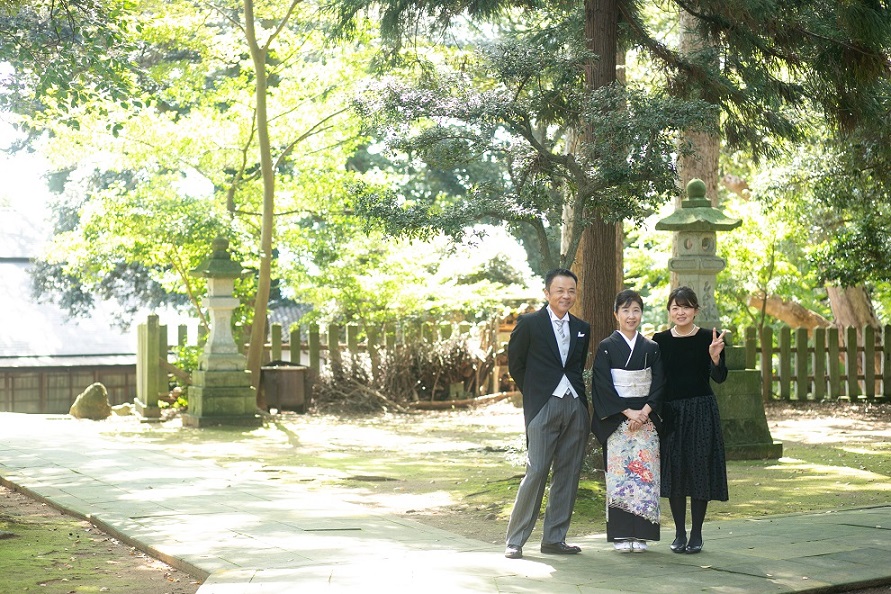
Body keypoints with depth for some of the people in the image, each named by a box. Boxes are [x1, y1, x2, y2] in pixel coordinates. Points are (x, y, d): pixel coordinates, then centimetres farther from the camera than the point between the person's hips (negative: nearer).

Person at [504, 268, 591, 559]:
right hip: (543, 407, -5)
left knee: (568, 474, 6)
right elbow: (515, 364, 4)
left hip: (576, 407, 5)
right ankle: (515, 540, -2)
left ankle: (554, 538, 15)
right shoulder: (529, 324, -1)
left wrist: (578, 394, 9)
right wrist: (535, 394, 4)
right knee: (536, 472, -10)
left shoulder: (582, 329, 13)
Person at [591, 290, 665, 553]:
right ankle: (621, 535, 0)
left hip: (647, 420, 2)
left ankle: (639, 534, 3)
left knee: (645, 472, -2)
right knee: (618, 474, -5)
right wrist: (628, 412, -13)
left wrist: (645, 411, -10)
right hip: (616, 420, -2)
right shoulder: (606, 347, 2)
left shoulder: (651, 348, 10)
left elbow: (659, 384, 5)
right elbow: (604, 386, -5)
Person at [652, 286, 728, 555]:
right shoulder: (660, 340, 3)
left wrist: (715, 357, -29)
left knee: (699, 470, 1)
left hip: (701, 410, -2)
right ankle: (680, 534, 15)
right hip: (670, 411, 2)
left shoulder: (708, 338, -2)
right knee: (674, 472, 4)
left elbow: (720, 377, -10)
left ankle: (696, 534, 11)